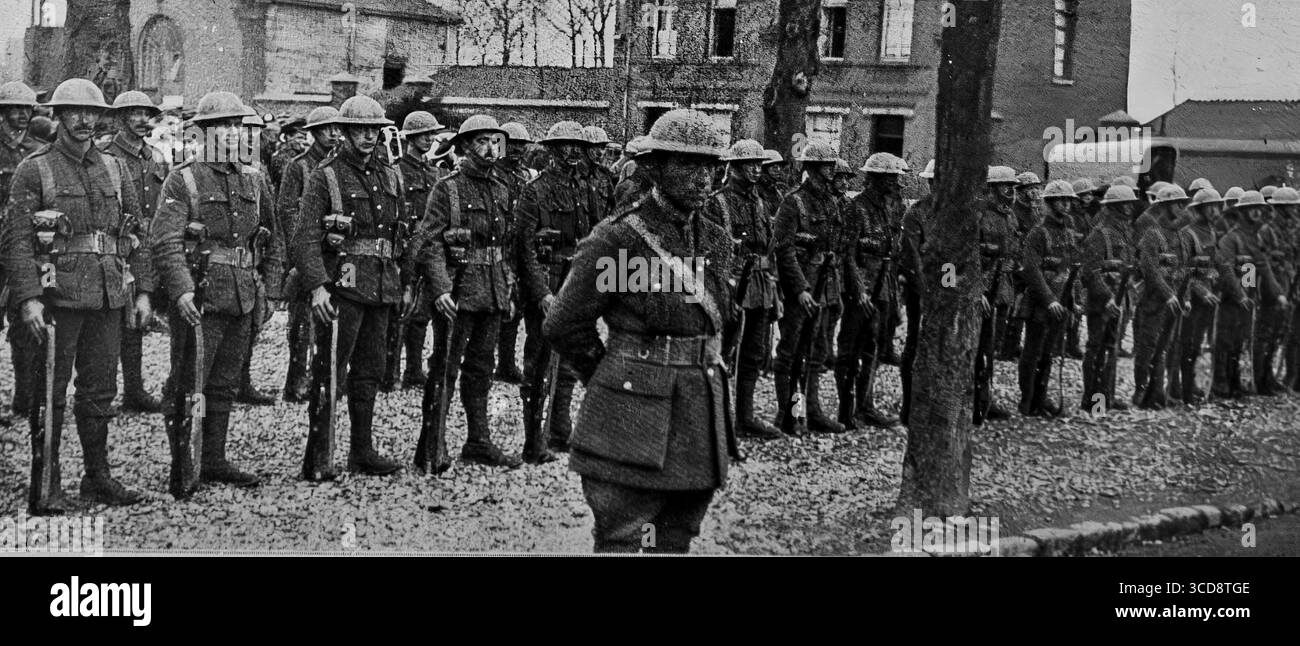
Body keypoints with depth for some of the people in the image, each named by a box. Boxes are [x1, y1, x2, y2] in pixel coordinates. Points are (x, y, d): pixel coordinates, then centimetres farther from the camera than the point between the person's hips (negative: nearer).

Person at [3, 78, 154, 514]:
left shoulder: (114, 170, 13)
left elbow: (136, 235, 15)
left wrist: (143, 291, 7)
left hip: (108, 296, 5)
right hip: (57, 296, -5)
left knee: (100, 390, 11)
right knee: (50, 393, -1)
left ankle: (98, 477, 21)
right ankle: (44, 486, 5)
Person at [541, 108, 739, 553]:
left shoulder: (717, 241, 11)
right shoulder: (617, 239, -10)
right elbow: (564, 327, -5)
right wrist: (616, 379, 5)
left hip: (701, 415, 7)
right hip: (633, 417, -6)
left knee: (677, 540, 12)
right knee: (620, 540, -4)